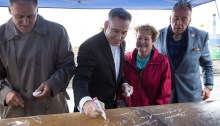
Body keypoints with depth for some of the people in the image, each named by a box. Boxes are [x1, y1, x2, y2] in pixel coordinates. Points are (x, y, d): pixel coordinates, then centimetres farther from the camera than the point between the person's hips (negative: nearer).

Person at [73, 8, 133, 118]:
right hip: (93, 110, -7)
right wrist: (85, 102, -51)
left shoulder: (121, 44, -2)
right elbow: (80, 79, -34)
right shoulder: (89, 47, -25)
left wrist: (123, 84, -5)